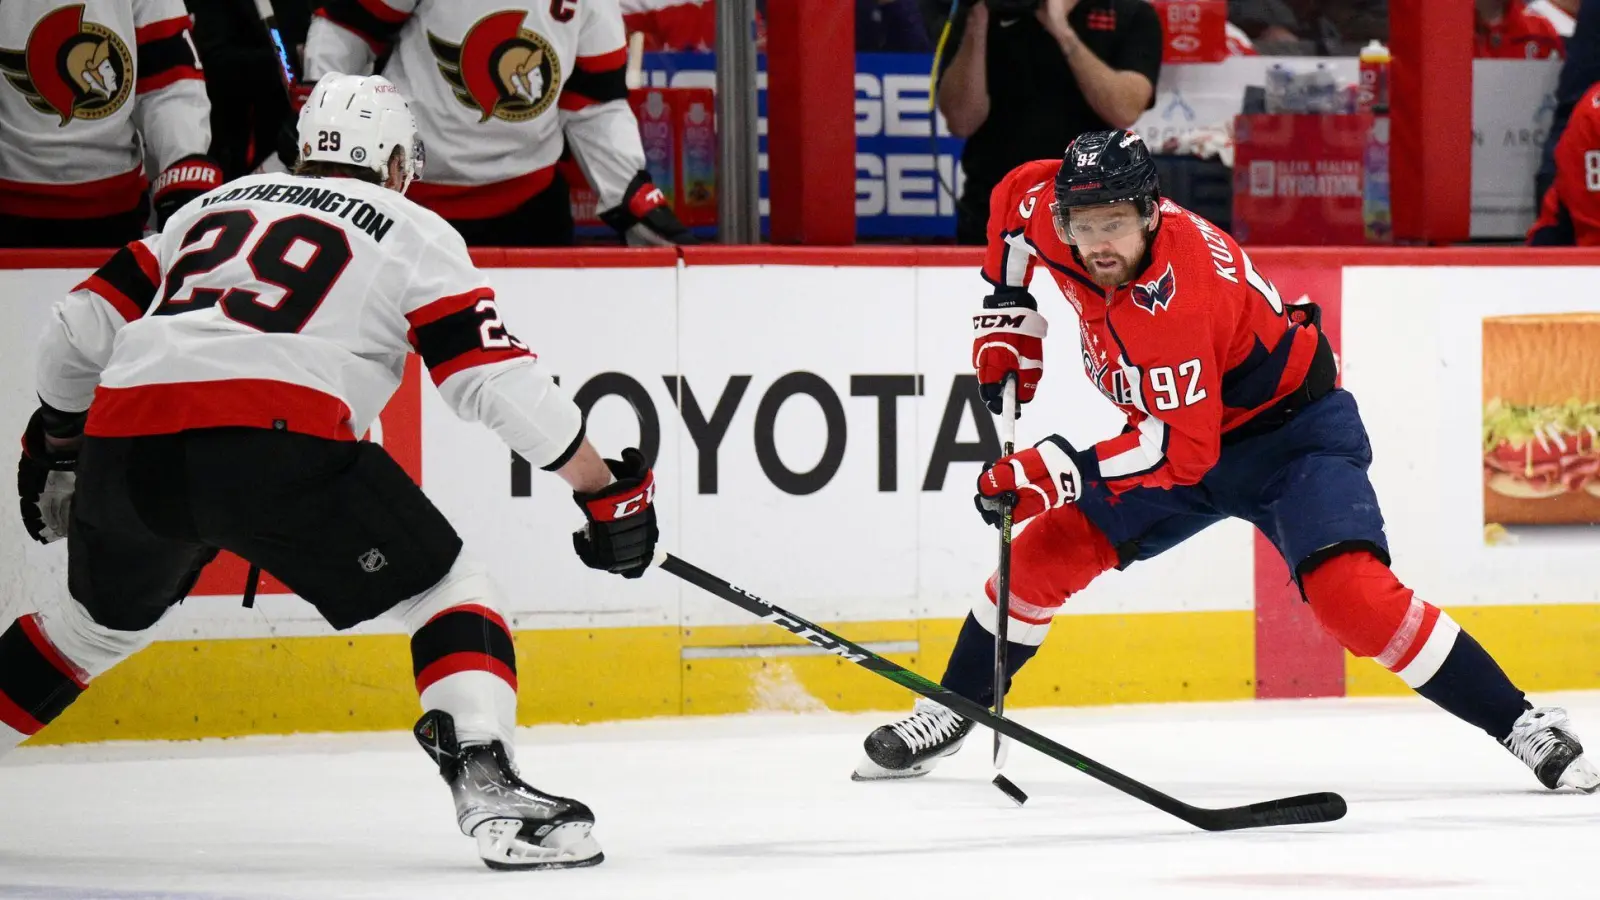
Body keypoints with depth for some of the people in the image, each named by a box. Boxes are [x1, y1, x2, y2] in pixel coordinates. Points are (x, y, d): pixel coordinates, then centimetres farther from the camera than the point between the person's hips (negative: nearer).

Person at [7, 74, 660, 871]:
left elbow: (78, 331, 28)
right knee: (446, 590, 8)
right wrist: (606, 490, 12)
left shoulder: (216, 206, 31)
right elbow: (498, 382, 6)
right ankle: (487, 788, -13)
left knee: (105, 621, 31)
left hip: (125, 442, 5)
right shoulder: (411, 231, 16)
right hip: (276, 440, -5)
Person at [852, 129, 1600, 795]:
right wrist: (1008, 313, 7)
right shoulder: (1048, 207, -15)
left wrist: (1058, 471, -39)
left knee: (1350, 593, -26)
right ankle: (947, 716, 17)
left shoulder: (1175, 299, -37)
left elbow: (1183, 449, -37)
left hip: (1293, 435, -8)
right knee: (1047, 551, 0)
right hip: (1184, 429, 8)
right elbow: (1017, 194, 11)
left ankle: (1524, 727, -20)